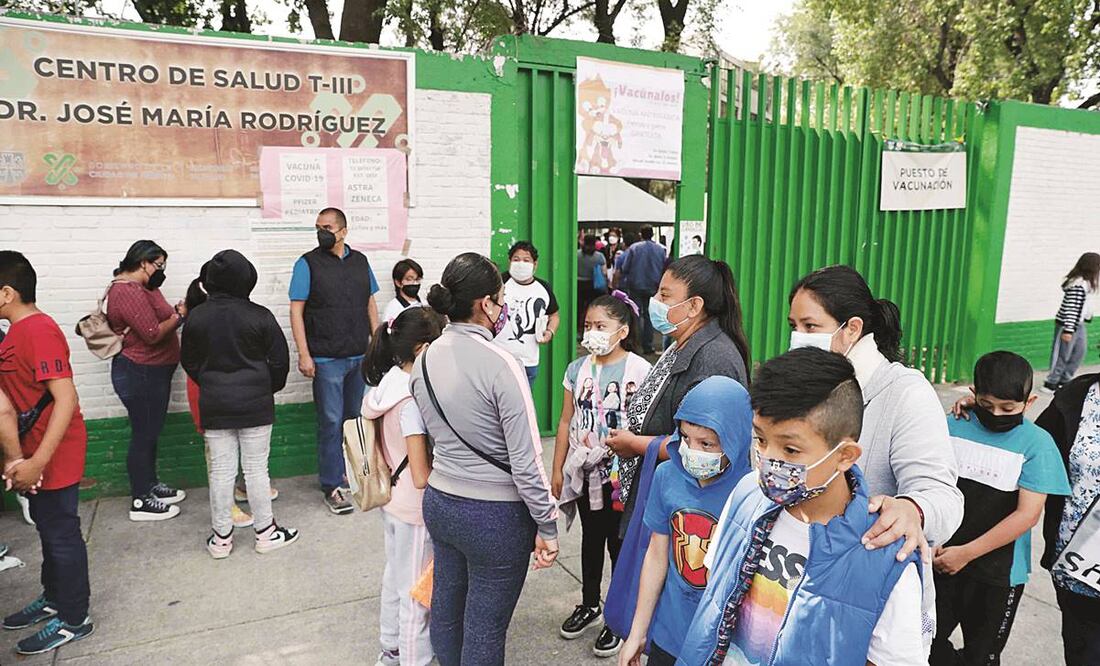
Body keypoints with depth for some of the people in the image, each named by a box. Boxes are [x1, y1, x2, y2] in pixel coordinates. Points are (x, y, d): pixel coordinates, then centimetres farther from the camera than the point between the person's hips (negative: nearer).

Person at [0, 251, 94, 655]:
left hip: (53, 456, -9)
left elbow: (67, 400, -26)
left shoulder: (38, 331, -21)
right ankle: (53, 599, 38)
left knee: (61, 534, 4)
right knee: (48, 528, 21)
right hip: (33, 453, 9)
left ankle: (73, 619, 19)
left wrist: (37, 462, -26)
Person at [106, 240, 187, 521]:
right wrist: (179, 314, -13)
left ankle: (151, 485, 32)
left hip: (152, 371, 10)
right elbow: (153, 334, -24)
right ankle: (140, 502, 9)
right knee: (143, 435, -1)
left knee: (151, 432, 19)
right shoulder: (129, 292, -21)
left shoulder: (139, 287, 12)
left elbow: (157, 318, 16)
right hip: (140, 374, -10)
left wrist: (175, 312, -1)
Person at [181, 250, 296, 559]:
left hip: (214, 405, 2)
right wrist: (269, 389, 13)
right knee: (256, 469, 7)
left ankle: (221, 537, 20)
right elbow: (279, 360, -5)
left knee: (221, 472, 9)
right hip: (255, 404, -2)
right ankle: (266, 532, 18)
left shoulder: (196, 317, -3)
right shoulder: (259, 316, -11)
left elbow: (190, 363, 8)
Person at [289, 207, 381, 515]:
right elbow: (296, 310, -7)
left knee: (358, 418, 14)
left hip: (361, 356, 5)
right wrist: (304, 354, -13)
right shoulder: (308, 263, -4)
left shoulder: (360, 261, 9)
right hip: (327, 359, -4)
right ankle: (332, 486, 11)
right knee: (331, 421, 0)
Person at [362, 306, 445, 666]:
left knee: (395, 577, 26)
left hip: (392, 501, 9)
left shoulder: (388, 384, -3)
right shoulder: (412, 400, -28)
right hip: (416, 510, -9)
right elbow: (422, 477, -26)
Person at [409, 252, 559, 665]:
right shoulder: (501, 365, -22)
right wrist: (547, 526, -11)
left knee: (446, 610, 23)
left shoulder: (424, 360, -1)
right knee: (485, 629, 10)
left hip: (439, 503, 7)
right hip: (496, 515, -6)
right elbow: (526, 461, -20)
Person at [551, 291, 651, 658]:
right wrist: (557, 470, 6)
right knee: (590, 539, 21)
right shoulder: (577, 369, 1)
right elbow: (566, 423, 6)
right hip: (584, 472, 5)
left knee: (619, 545, 10)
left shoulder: (639, 370, -15)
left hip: (621, 476, -5)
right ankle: (589, 605, 41)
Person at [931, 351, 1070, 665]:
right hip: (942, 560, 2)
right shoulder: (952, 426, -5)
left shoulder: (1037, 443, -11)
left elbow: (1028, 514, -15)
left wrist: (967, 552, -18)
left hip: (999, 572, -2)